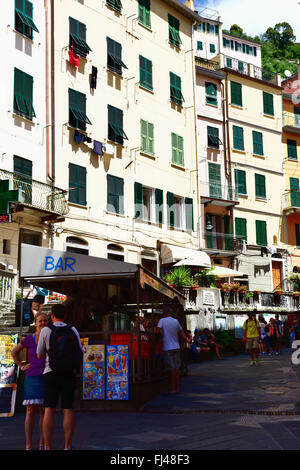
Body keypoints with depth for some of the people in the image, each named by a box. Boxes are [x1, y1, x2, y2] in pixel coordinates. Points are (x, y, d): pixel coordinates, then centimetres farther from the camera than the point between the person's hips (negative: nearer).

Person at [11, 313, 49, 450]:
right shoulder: (29, 339, -1)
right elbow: (14, 351, 13)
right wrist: (21, 366, 5)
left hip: (47, 378, 2)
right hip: (32, 378, -2)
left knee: (44, 411, 3)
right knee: (30, 411, -2)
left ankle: (42, 444, 10)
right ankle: (28, 446, 2)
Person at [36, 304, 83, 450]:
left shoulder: (46, 331, -3)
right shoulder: (73, 331, 3)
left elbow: (40, 355, 7)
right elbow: (79, 354, 10)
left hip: (51, 374, -2)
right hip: (69, 374, 2)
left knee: (49, 411, -1)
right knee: (68, 410, 3)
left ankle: (48, 448, -3)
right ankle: (67, 447, 2)